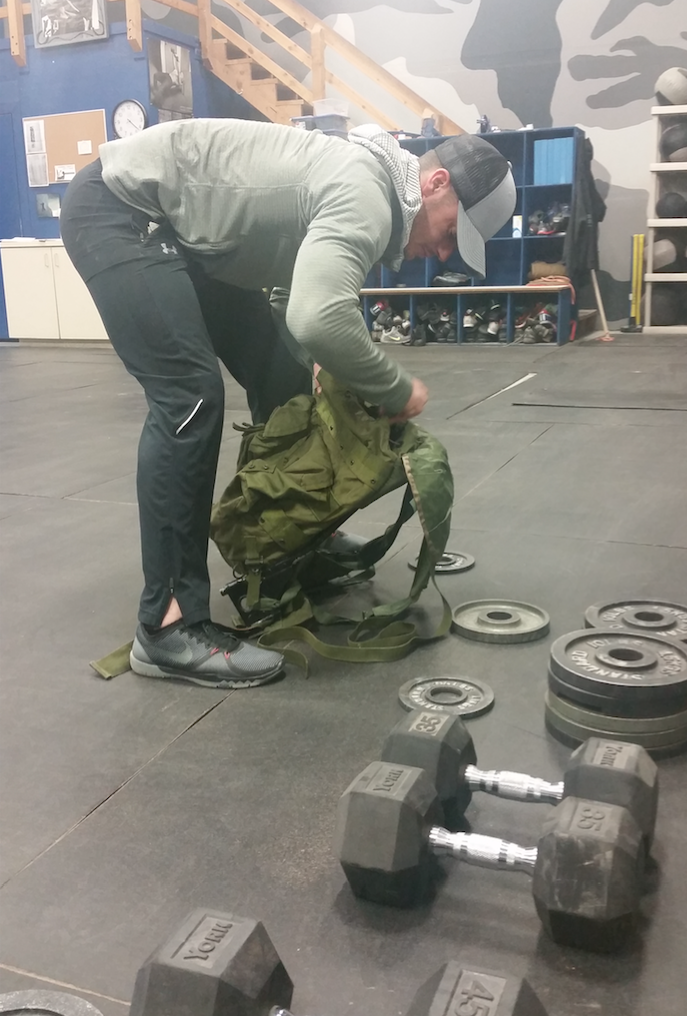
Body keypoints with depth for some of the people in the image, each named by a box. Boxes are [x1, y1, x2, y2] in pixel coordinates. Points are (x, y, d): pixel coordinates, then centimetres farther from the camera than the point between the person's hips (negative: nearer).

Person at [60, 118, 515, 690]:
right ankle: (170, 626, -17)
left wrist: (324, 362, -4)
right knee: (191, 396, -21)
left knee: (281, 375, 10)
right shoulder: (366, 197, -26)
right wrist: (398, 391, -26)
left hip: (179, 227, 10)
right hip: (118, 209, -10)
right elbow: (320, 321, -42)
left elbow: (309, 307, 14)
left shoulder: (365, 186, 6)